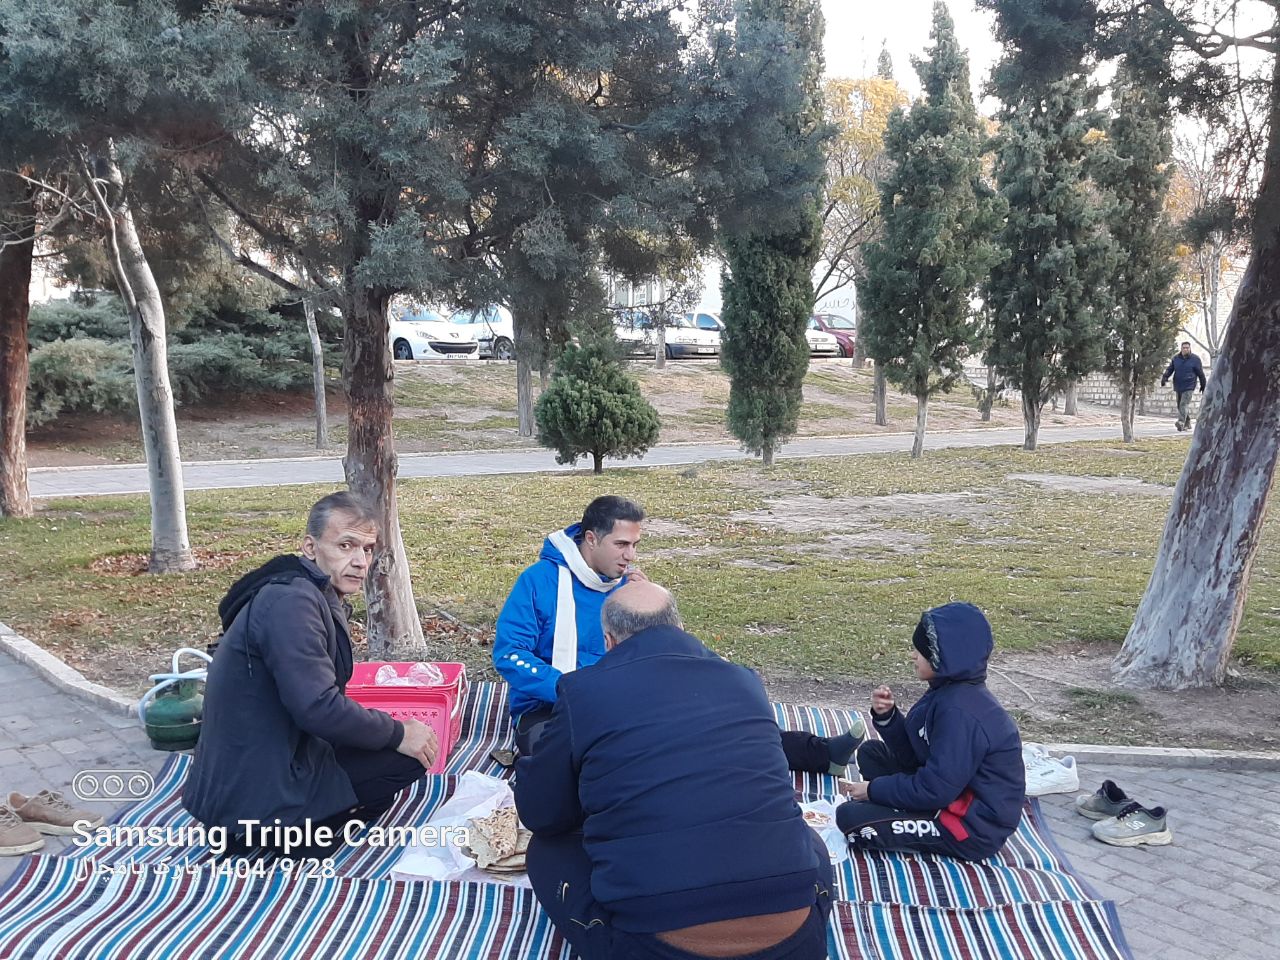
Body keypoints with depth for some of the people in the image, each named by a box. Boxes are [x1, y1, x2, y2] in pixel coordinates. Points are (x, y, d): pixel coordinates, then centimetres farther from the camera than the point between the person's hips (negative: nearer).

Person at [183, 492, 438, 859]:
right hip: (256, 792, -10)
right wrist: (398, 734, -14)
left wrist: (389, 727, 8)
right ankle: (287, 827, -6)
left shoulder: (319, 598, 11)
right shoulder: (291, 600, -20)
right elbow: (319, 708, -26)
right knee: (411, 754, -9)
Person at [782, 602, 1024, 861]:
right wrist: (886, 716, -9)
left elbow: (934, 790, -25)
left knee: (851, 817, -18)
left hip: (973, 827, -10)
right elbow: (913, 754, 7)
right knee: (872, 753, 15)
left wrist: (874, 789, -12)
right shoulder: (949, 692, 4)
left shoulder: (960, 712, -26)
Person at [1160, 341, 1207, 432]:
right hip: (1178, 386, 5)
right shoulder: (1176, 358, 7)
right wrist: (1164, 377, -11)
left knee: (1184, 404, -18)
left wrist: (1203, 385, 10)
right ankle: (1187, 424, 25)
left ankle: (1181, 423, -28)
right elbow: (1170, 369, 9)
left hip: (1189, 386, -5)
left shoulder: (1195, 359, -1)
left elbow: (1200, 373, 6)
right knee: (1180, 406, 11)